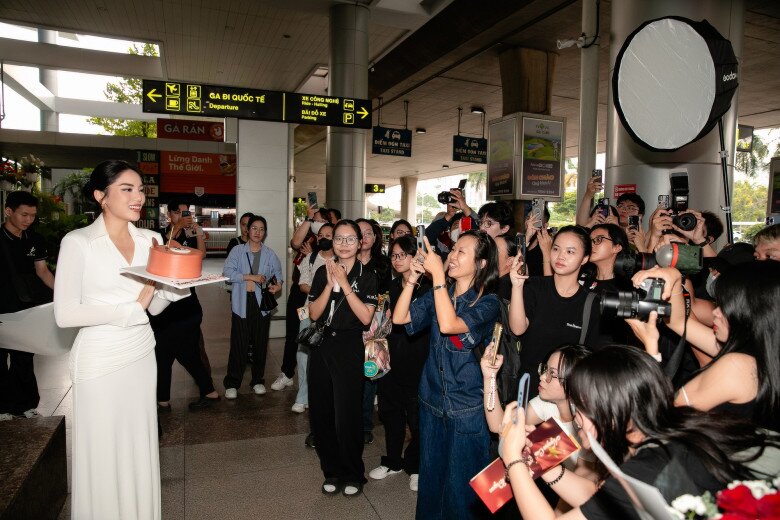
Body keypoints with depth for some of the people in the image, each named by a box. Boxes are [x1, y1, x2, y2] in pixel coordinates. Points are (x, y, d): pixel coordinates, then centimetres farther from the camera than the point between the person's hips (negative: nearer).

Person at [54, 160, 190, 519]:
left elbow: (155, 306, 8)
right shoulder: (78, 242, -9)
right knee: (103, 453, 7)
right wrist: (132, 307, -18)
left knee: (139, 446, 15)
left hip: (142, 354, 5)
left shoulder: (151, 240, 5)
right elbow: (65, 314, -17)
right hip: (100, 360, -5)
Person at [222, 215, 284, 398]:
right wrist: (250, 277, -14)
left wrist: (278, 284, -13)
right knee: (239, 344, -3)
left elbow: (277, 273, 9)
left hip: (262, 302, 2)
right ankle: (232, 383, 9)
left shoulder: (270, 254, 10)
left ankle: (258, 380, 23)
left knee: (260, 343, 8)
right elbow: (227, 272, -8)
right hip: (242, 303, -2)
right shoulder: (237, 251, 3)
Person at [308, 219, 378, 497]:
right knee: (321, 412, 9)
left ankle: (353, 475, 22)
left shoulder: (367, 276, -4)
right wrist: (330, 284, -13)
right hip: (321, 347, 4)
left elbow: (366, 317, -14)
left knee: (347, 415, -1)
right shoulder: (323, 272, 6)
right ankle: (332, 471, 29)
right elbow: (313, 314, -1)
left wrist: (345, 284, -17)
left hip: (349, 349, -4)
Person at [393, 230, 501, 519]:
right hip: (432, 401, 5)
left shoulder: (488, 302, -14)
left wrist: (437, 274, -28)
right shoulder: (439, 293, 3)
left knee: (461, 484, 8)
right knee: (430, 476, 20)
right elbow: (399, 317, -4)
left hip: (467, 408, -5)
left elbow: (448, 325, -31)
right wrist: (413, 278, -13)